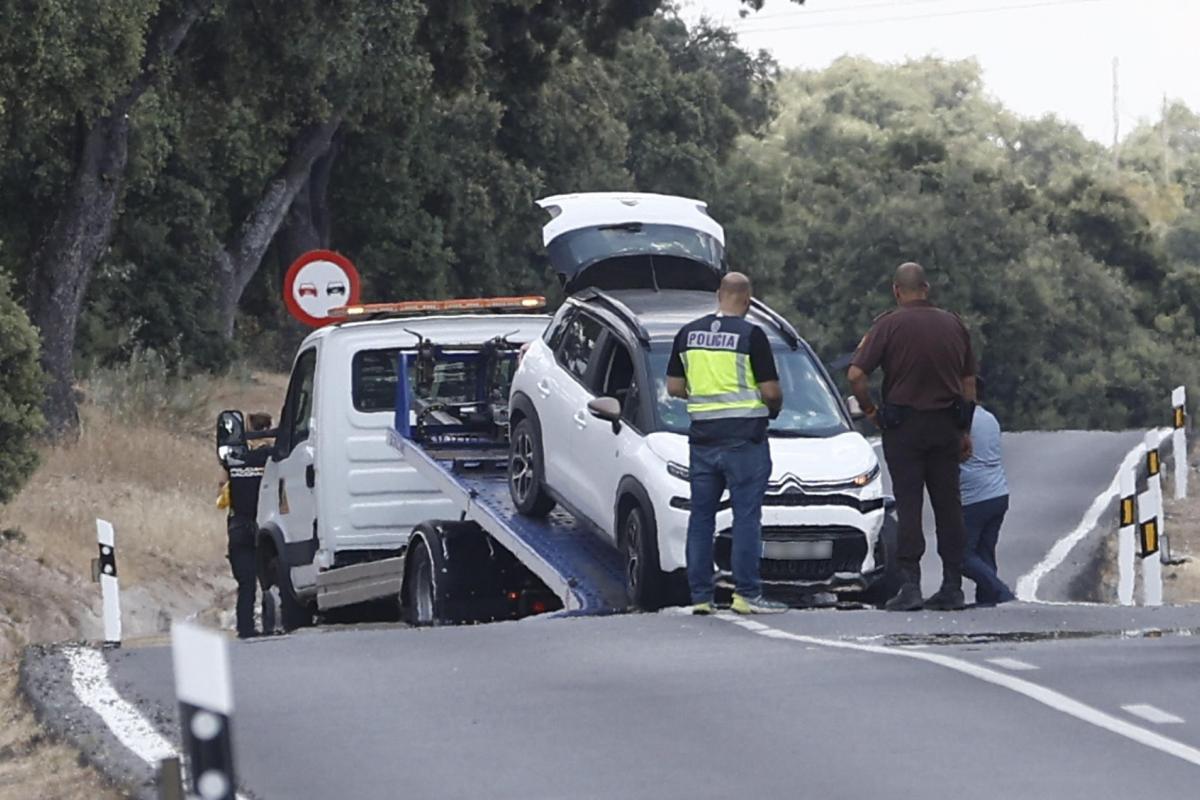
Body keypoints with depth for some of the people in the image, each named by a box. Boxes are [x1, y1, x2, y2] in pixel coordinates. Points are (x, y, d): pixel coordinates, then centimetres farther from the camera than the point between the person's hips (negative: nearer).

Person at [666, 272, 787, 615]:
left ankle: (700, 596, 10)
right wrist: (774, 407, 11)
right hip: (744, 438, -5)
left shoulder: (689, 333, 6)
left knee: (701, 516, 10)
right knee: (746, 516, -2)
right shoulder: (751, 335, -10)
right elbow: (770, 391, -10)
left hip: (702, 437, 5)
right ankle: (746, 594, -4)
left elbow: (674, 387, 10)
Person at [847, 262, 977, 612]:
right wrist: (965, 431, 17)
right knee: (948, 505, 10)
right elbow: (969, 381, 11)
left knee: (908, 507, -3)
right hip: (946, 425, 4)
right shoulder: (953, 324, 7)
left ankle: (910, 586, -8)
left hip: (904, 425, -4)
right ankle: (952, 586, 11)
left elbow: (856, 374, -15)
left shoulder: (890, 325, -8)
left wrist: (869, 411, 0)